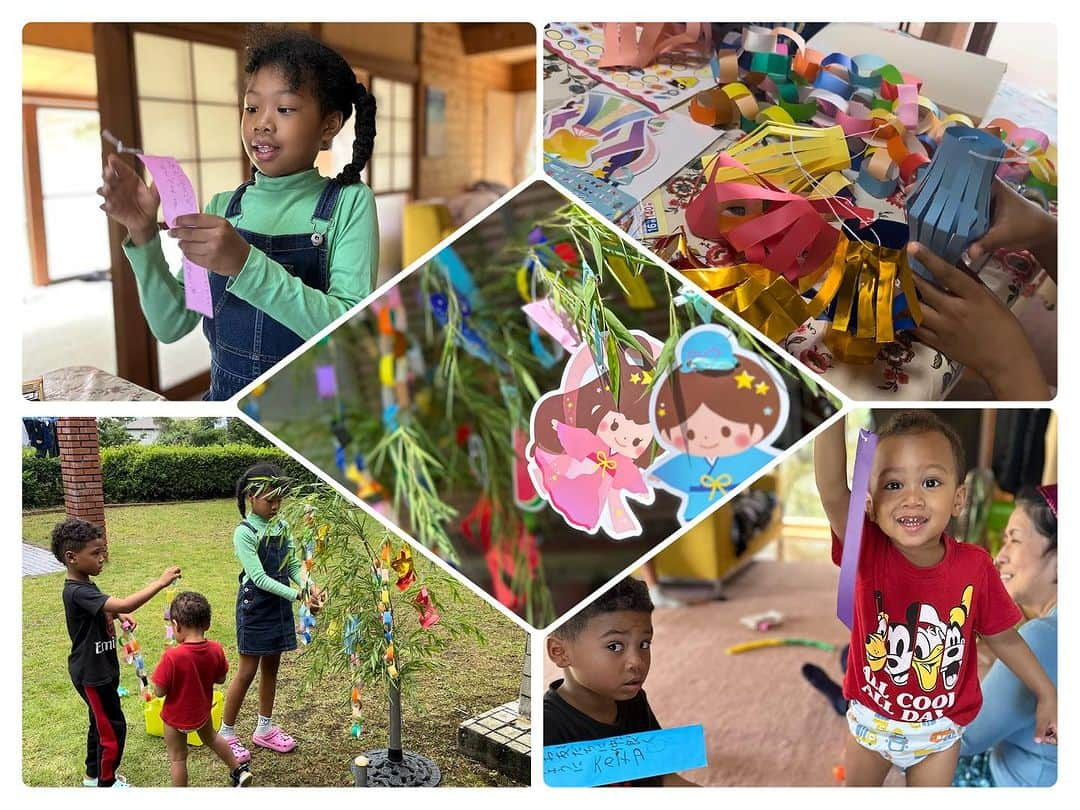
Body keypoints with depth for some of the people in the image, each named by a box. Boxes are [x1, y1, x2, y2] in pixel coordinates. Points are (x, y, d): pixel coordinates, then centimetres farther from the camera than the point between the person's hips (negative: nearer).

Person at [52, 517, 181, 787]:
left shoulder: (83, 585, 3)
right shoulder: (78, 592, -29)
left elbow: (102, 611, 22)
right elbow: (124, 604, -42)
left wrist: (119, 615, 2)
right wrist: (160, 582, -39)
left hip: (100, 668, 10)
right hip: (92, 674, -10)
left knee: (101, 722, 23)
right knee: (113, 727, 3)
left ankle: (94, 774, 39)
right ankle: (106, 783, 19)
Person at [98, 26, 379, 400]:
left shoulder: (349, 203, -6)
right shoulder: (222, 207, 4)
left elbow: (350, 331, -18)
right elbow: (172, 325, 1)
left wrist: (245, 263, -26)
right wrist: (143, 236, -13)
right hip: (224, 392, 4)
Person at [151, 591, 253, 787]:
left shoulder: (172, 657, -32)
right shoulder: (216, 650, -17)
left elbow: (159, 691, -24)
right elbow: (220, 679, -2)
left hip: (177, 717, -5)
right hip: (202, 710, 5)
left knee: (177, 758, 15)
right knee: (210, 737, 32)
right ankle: (240, 770, 44)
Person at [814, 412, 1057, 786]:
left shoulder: (975, 566, -19)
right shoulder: (870, 552, -24)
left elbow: (1003, 637, -1)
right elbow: (833, 492, -43)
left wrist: (1046, 694, 2)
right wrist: (833, 415, -57)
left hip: (939, 729, 0)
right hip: (871, 720, 0)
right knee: (856, 791, 22)